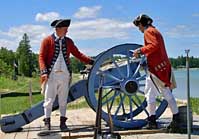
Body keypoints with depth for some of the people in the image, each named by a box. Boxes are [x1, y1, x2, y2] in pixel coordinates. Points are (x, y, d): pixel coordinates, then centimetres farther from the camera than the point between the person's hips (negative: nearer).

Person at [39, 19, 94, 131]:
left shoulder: (68, 41, 12)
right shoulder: (47, 40, 0)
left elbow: (78, 54, 10)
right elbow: (41, 57, -4)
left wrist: (91, 61, -1)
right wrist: (44, 72, -16)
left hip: (65, 75, 4)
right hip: (51, 75, -3)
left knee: (63, 100, 8)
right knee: (49, 99, 1)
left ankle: (63, 122, 15)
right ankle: (47, 122, 10)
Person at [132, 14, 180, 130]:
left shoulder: (148, 32, -7)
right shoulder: (156, 31, 23)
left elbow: (155, 45, -22)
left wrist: (141, 50, -18)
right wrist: (143, 52, 23)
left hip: (156, 68, -9)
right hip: (165, 66, 9)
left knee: (150, 94, -3)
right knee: (167, 93, 12)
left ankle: (152, 121, -1)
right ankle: (176, 119, 14)